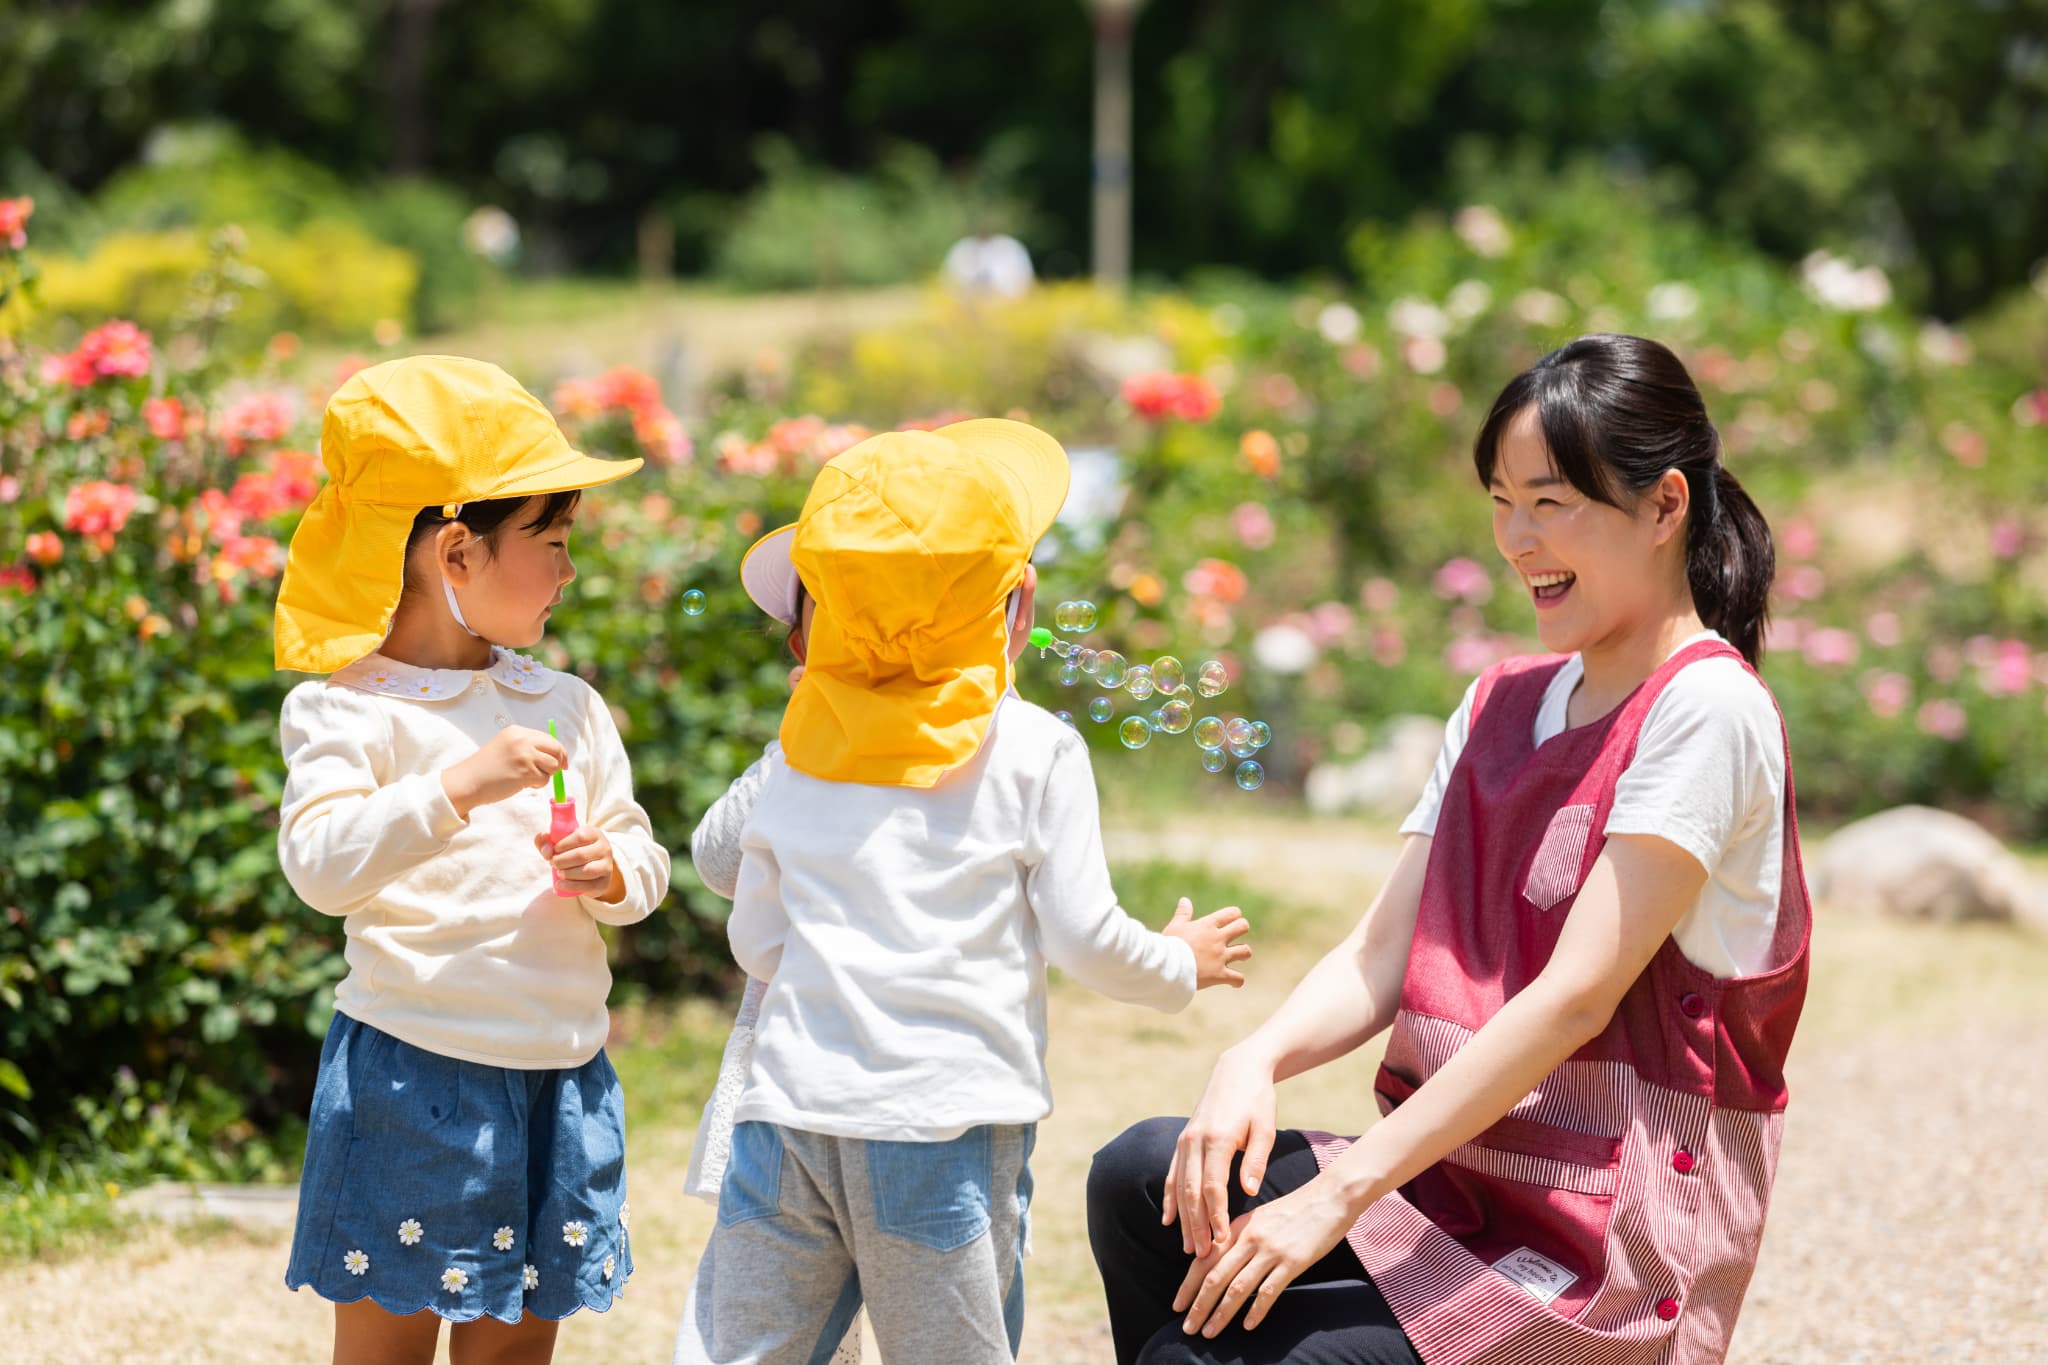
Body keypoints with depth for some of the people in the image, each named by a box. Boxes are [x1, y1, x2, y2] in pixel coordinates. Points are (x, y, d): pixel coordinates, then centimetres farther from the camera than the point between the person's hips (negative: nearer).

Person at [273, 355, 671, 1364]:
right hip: (411, 1073, -6)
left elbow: (642, 857, 15)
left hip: (560, 1079, 6)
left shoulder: (567, 706, 12)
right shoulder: (348, 711, -8)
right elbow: (320, 866, -23)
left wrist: (616, 874, -8)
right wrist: (459, 785, -32)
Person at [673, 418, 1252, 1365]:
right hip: (944, 1126, -3)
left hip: (789, 1109, 3)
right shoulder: (1035, 751, -2)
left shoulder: (798, 752, 10)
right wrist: (1180, 966, 17)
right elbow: (1083, 938, -2)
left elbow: (756, 946, 14)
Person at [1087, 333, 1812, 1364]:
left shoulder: (1705, 708, -12)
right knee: (1140, 1181, -13)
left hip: (1600, 1251, -7)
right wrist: (1255, 1062, -14)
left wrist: (1342, 1192, -22)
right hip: (1458, 1180, 7)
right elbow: (1381, 956, 8)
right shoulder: (1497, 707, 14)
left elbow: (1576, 996, -19)